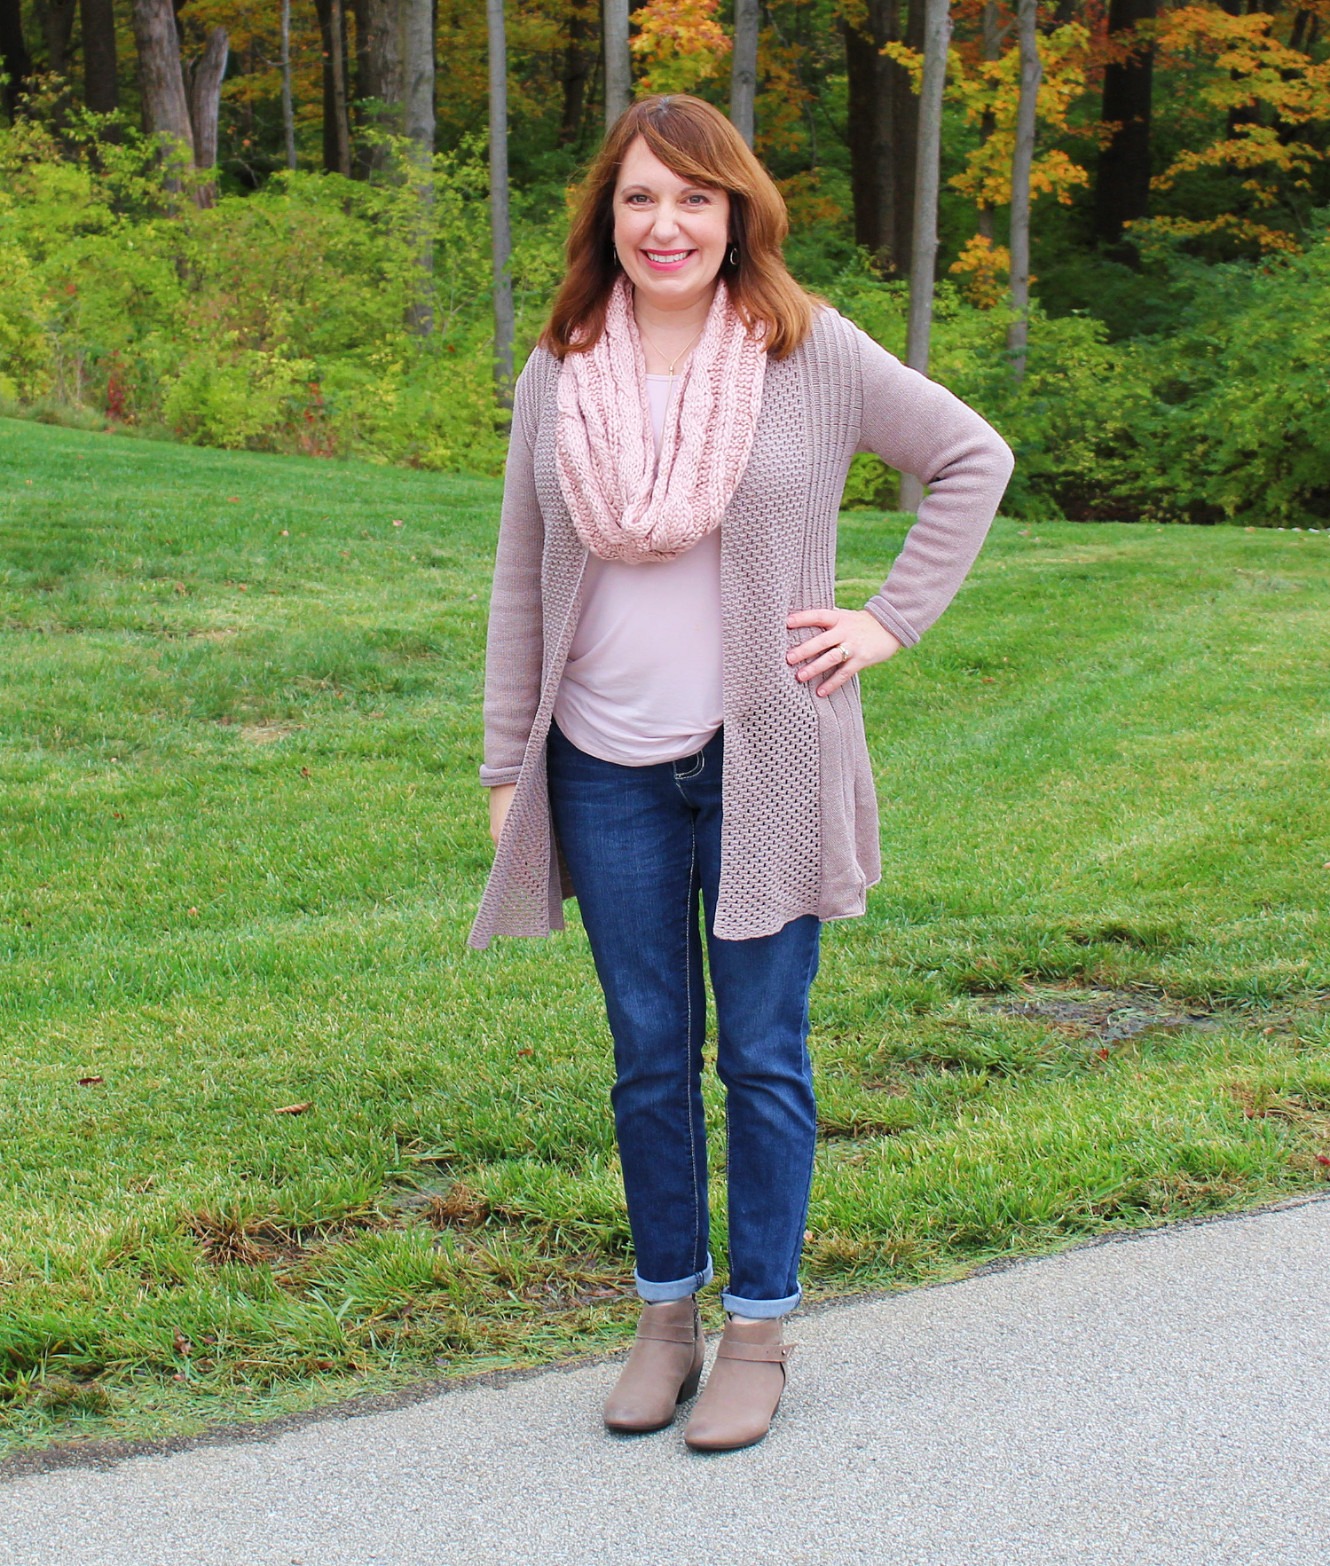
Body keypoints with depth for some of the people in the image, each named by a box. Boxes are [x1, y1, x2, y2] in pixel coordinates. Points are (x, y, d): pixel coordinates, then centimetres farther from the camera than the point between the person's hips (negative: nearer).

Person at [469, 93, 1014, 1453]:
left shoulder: (812, 352, -4)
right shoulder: (559, 375, 3)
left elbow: (973, 458, 5)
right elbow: (521, 584, 8)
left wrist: (892, 620, -3)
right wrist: (506, 766, 6)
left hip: (761, 763, -2)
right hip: (609, 769, 2)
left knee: (762, 1053, 5)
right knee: (647, 1058, 11)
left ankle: (759, 1329, 19)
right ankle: (667, 1310, 26)